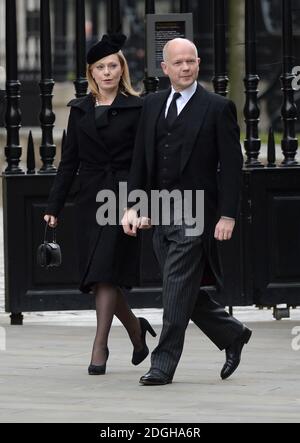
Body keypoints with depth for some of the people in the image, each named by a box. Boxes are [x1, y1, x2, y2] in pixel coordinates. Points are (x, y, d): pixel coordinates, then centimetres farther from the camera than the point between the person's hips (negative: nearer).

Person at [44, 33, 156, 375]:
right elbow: (69, 161, 12)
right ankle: (136, 329, 26)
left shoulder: (135, 109, -1)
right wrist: (53, 206, 7)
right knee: (96, 276, 4)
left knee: (106, 273, -12)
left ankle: (100, 347, -9)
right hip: (90, 198, 4)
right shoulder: (80, 109, 11)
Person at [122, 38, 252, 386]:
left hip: (195, 214, -6)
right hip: (160, 214, 6)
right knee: (185, 292, 11)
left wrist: (228, 216, -12)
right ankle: (232, 334, 31)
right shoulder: (152, 105, 11)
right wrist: (133, 206, 4)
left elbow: (231, 165, -7)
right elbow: (140, 160, 13)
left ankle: (164, 365, -2)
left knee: (177, 291, -8)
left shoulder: (218, 108, -4)